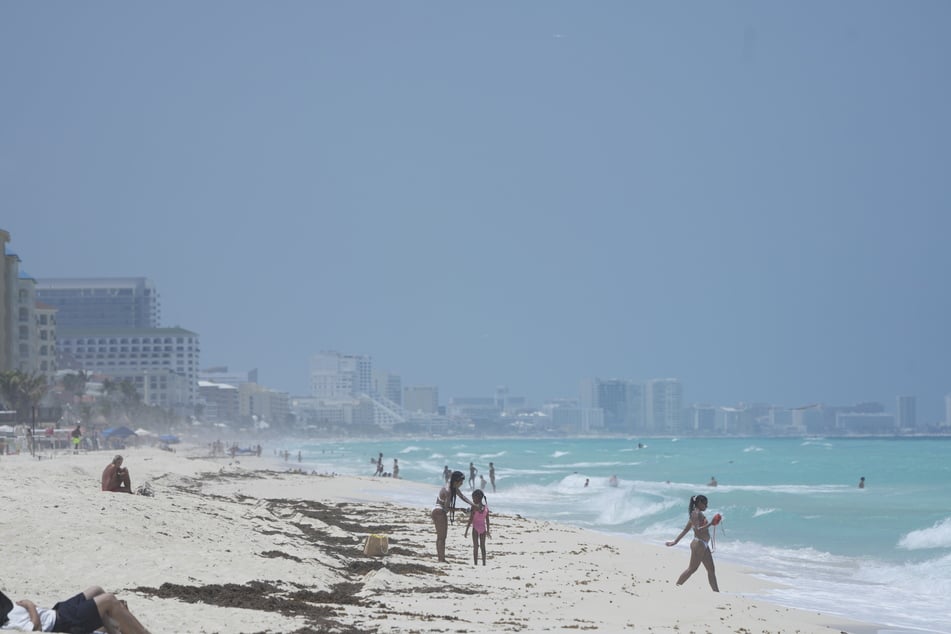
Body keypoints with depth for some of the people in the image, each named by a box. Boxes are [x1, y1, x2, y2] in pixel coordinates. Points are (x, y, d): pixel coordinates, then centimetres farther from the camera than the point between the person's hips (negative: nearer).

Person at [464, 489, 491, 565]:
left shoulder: (474, 507, -12)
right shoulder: (485, 507, 2)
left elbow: (470, 519, -12)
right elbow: (487, 520, 6)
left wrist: (466, 530, -8)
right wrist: (488, 530, 14)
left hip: (475, 527, -4)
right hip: (483, 527, 4)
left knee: (475, 546, -1)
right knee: (483, 546, 11)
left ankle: (475, 563, -3)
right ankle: (484, 563, 10)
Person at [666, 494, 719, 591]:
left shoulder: (697, 514, 17)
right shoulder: (696, 514, -13)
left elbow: (685, 530, 19)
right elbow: (697, 530, -24)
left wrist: (675, 541, 21)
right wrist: (710, 524, -28)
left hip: (704, 545, 10)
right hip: (698, 544, -10)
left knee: (711, 569, 8)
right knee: (692, 569, -3)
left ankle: (716, 592, 9)